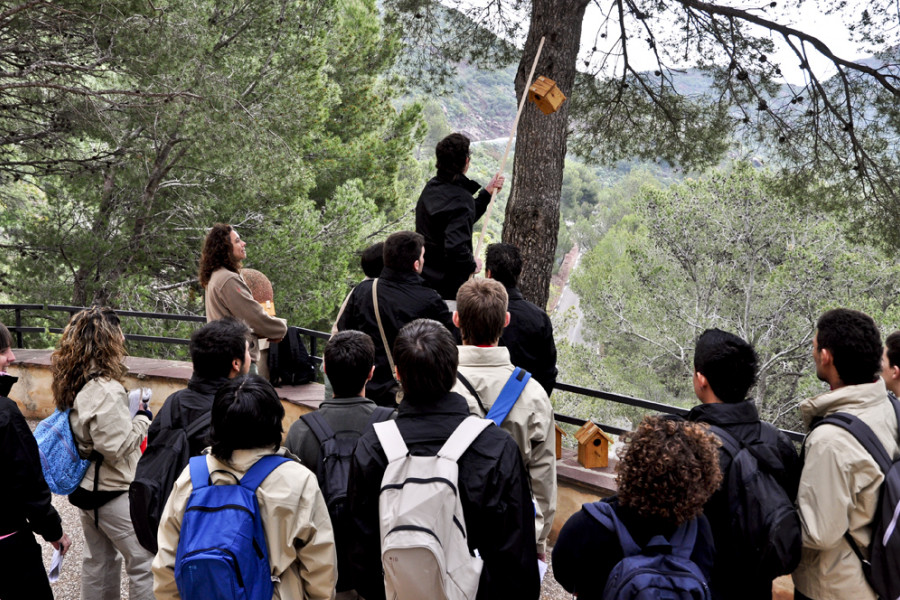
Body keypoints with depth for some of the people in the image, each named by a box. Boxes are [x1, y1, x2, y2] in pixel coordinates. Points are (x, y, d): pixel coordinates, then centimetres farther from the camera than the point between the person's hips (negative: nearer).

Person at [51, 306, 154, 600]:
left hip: (84, 487, 9)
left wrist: (131, 417, 6)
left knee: (99, 560, 22)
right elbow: (117, 447, -25)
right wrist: (143, 419, -12)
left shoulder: (71, 382, 2)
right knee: (145, 563, 1)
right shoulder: (106, 391, -27)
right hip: (113, 493, -9)